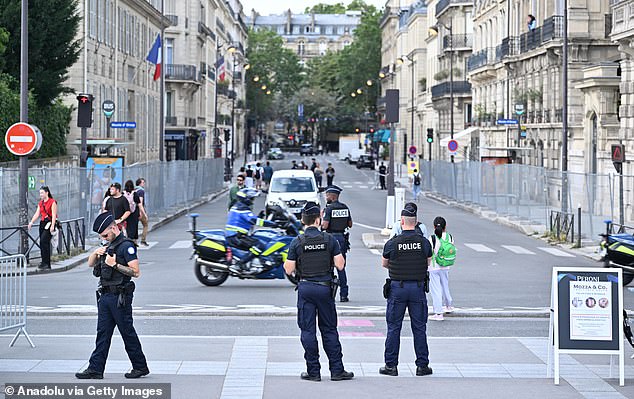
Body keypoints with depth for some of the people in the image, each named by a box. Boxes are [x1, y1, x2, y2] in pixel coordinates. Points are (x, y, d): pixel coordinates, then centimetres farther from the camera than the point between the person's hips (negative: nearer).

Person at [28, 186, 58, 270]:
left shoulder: (52, 202, -7)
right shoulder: (40, 203, 15)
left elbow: (54, 215, -14)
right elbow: (37, 214, 10)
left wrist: (52, 226, -23)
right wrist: (31, 222, -4)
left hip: (50, 223, -8)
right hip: (42, 223, 8)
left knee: (44, 240, -21)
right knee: (43, 243, 6)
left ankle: (45, 262, -19)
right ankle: (47, 265, 11)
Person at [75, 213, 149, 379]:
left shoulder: (126, 246, -12)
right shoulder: (108, 245, 15)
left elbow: (136, 272, -17)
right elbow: (90, 264, 20)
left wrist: (114, 265, -19)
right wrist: (96, 253, 0)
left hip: (120, 297, -8)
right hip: (105, 295, 8)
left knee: (127, 332, 0)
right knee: (102, 333, 7)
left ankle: (140, 367, 11)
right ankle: (95, 369, 8)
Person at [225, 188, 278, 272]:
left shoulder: (237, 206, 20)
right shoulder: (242, 209, -12)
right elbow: (253, 220, -24)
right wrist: (272, 224, -24)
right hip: (236, 236, -11)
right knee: (258, 246, -22)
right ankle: (242, 262, -26)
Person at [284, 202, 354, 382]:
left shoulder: (297, 242, -5)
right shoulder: (329, 239, -4)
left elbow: (289, 270, -4)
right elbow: (340, 265, -5)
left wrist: (285, 263, 17)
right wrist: (340, 257, 16)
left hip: (305, 288, -1)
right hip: (325, 288, 1)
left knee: (308, 330, 4)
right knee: (329, 330, 8)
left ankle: (313, 371, 4)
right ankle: (337, 370, 8)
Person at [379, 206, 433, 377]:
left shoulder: (392, 243, -7)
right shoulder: (424, 242, -3)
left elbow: (384, 264, 9)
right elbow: (428, 263, 11)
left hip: (397, 287, -1)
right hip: (418, 288, 1)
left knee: (393, 328, 6)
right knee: (419, 328, 7)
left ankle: (391, 365, 7)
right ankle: (422, 365, 10)